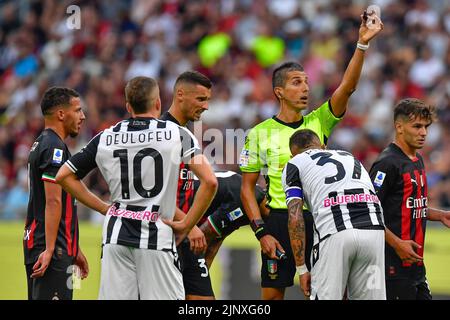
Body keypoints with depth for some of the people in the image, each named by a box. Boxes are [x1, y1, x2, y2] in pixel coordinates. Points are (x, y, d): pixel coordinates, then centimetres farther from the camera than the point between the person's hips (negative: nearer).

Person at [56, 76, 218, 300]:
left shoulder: (105, 139, 8)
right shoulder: (177, 134, -2)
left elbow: (64, 176, 14)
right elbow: (209, 182, -10)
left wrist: (104, 208, 14)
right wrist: (186, 225, -2)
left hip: (116, 236, 3)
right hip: (157, 237, -3)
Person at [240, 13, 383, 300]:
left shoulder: (318, 123, 7)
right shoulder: (260, 133, 0)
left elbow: (347, 87, -6)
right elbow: (247, 187, 1)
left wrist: (363, 44, -18)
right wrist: (261, 232, -9)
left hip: (319, 220, 3)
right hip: (281, 221, -2)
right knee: (273, 295, 0)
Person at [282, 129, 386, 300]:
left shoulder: (295, 164, 21)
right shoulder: (349, 156, 36)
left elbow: (295, 218, 7)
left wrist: (301, 269, 9)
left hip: (335, 234, -4)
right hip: (374, 230, 4)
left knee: (326, 296, 4)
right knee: (370, 297, 12)